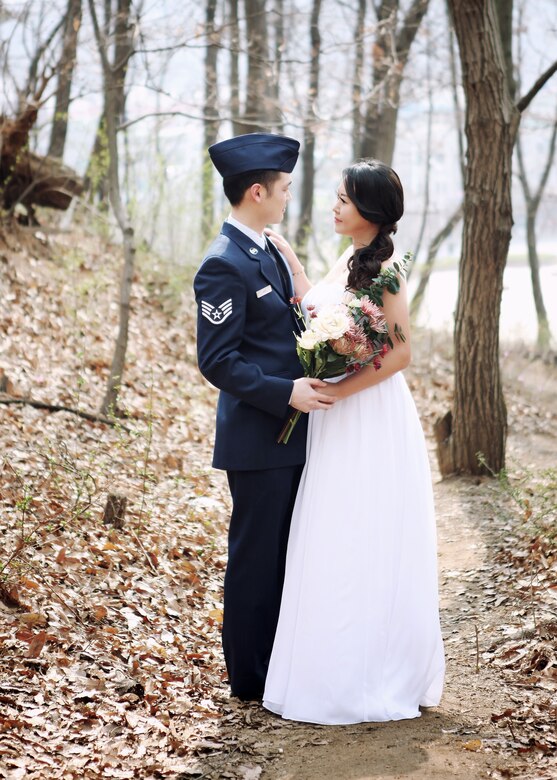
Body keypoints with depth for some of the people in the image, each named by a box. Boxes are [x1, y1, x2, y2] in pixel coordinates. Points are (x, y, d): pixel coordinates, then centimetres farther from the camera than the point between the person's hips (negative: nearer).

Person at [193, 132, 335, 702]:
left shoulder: (266, 252, 13)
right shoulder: (224, 265, -18)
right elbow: (217, 362, -21)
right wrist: (287, 392, -23)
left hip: (288, 434, 9)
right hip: (258, 438, -9)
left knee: (283, 555, 17)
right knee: (255, 558, 2)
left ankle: (278, 664, 28)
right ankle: (250, 677, 14)